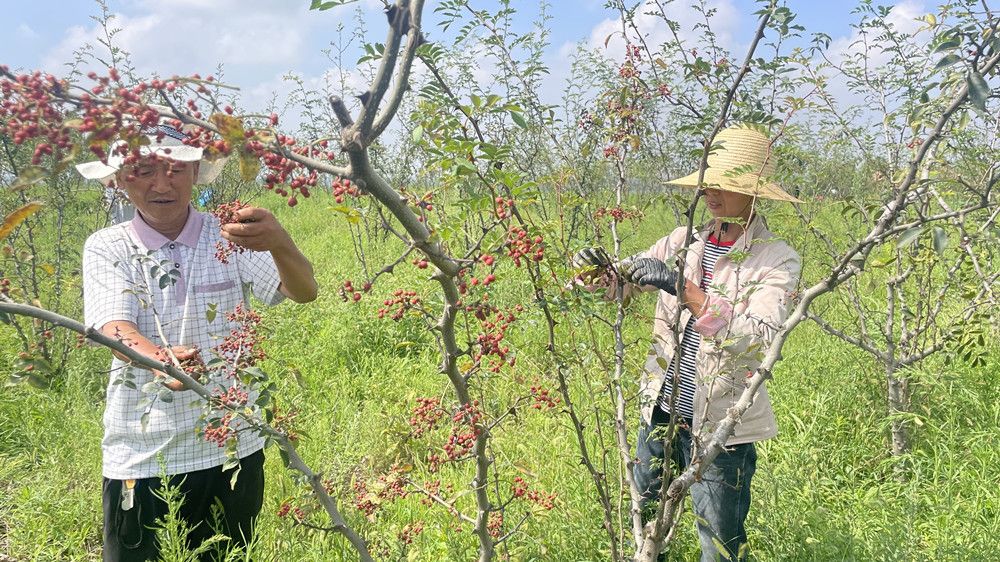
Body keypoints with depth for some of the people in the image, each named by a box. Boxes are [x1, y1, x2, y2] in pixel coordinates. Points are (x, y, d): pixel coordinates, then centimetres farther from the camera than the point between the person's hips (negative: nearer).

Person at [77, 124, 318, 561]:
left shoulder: (230, 238, -3)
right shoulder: (106, 248, -2)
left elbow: (304, 292, -16)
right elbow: (114, 328, -16)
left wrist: (279, 243, -39)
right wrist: (160, 358, -39)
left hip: (233, 449, 1)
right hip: (142, 456, 0)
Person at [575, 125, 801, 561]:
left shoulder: (777, 260, -12)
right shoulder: (685, 242, 2)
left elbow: (756, 337, -26)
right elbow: (623, 279, 5)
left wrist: (684, 289, -31)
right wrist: (600, 268, -18)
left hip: (720, 425, -4)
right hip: (662, 410, 5)